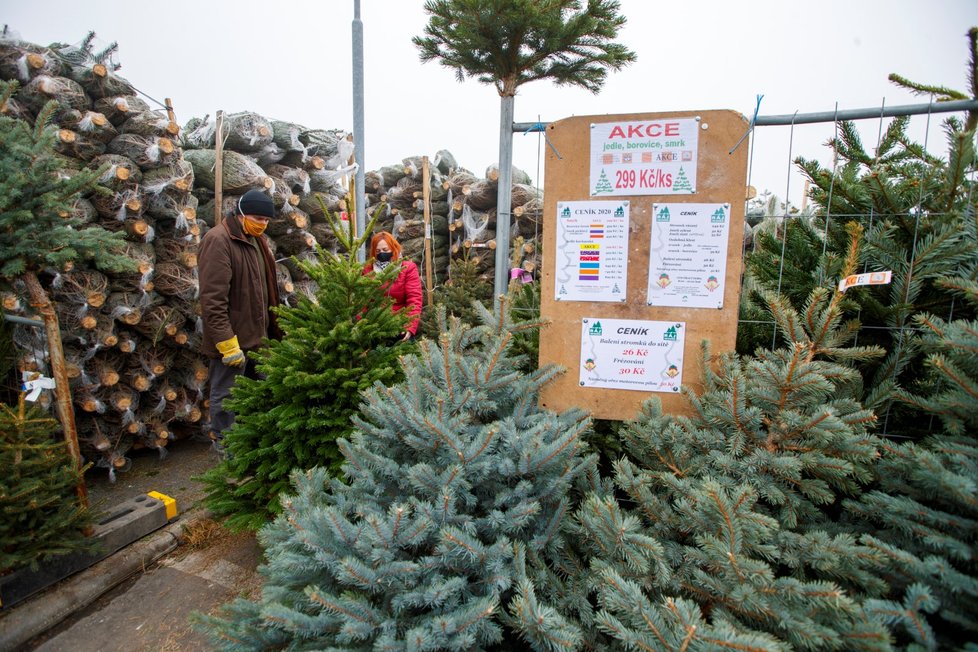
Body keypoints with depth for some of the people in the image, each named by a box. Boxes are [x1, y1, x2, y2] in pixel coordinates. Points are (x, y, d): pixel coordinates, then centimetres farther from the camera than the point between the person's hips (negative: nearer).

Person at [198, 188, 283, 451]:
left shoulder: (256, 240, 12)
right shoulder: (218, 240, -15)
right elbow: (213, 299, -21)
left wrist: (273, 328, 17)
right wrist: (227, 342, -24)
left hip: (257, 335, 9)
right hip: (233, 338, -9)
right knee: (227, 396, 6)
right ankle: (224, 444, 23)